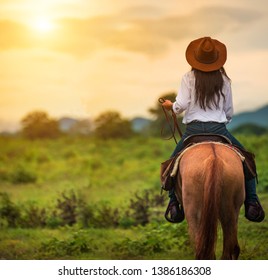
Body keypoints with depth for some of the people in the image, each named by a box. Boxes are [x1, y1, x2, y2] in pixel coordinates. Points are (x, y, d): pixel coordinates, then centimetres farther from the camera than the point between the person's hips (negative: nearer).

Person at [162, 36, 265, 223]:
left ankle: (174, 204, 11)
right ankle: (251, 203, 6)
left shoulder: (189, 78, -1)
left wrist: (171, 106, 13)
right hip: (219, 129, 0)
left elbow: (181, 106, -9)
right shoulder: (224, 80, 6)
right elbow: (230, 112, 10)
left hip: (193, 129, 0)